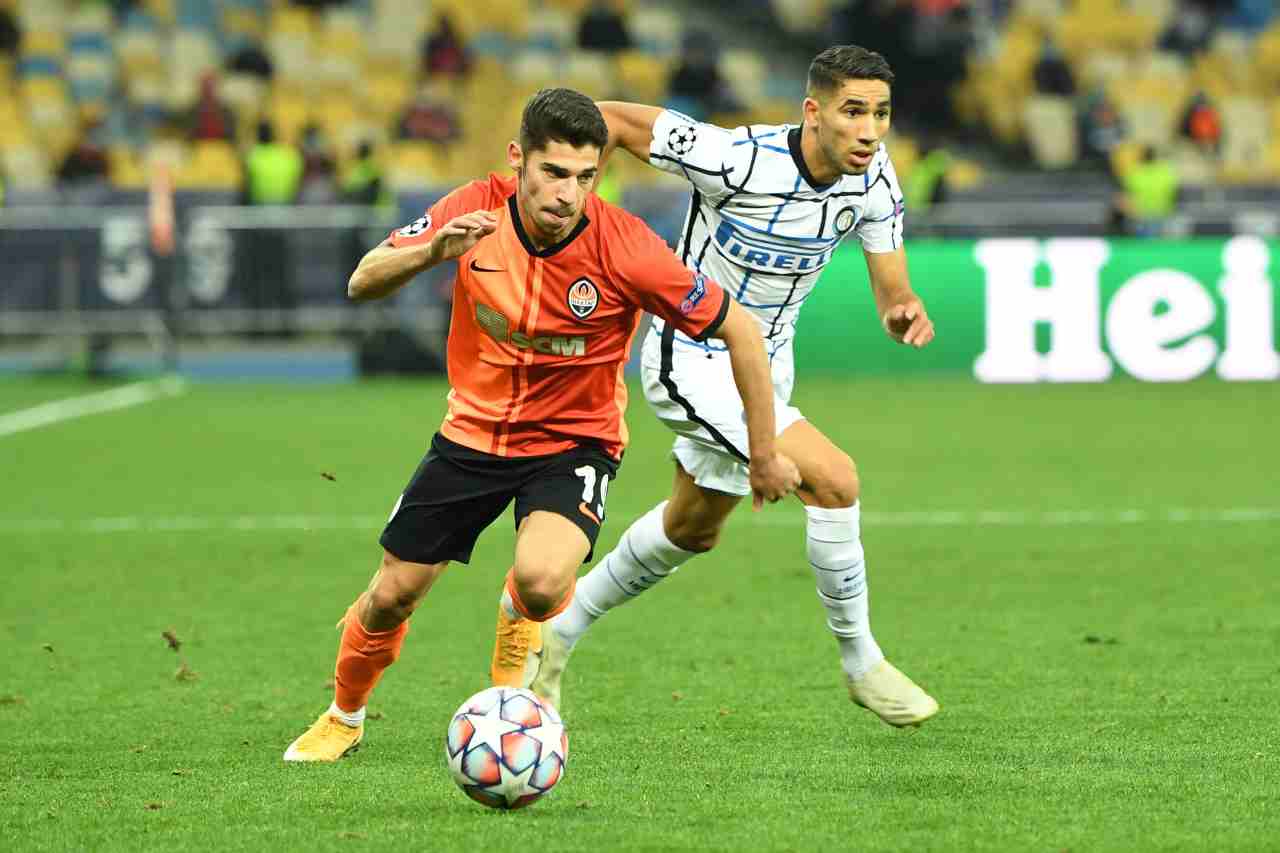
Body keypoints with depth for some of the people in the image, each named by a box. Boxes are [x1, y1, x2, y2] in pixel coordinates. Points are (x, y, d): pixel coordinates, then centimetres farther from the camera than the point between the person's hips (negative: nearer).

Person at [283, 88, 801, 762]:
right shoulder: (476, 211, -16)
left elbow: (739, 330, -15)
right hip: (473, 431, 3)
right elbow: (362, 283, -10)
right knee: (391, 595, 6)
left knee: (542, 581, -30)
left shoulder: (624, 247, -25)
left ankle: (519, 614, 9)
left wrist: (765, 458, -10)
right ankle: (343, 718, 36)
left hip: (575, 442, -3)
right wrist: (431, 252, -32)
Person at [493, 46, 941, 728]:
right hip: (691, 361, -8)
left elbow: (891, 292, -9)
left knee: (691, 531, 25)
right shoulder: (738, 160, -30)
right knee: (834, 479, -23)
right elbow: (607, 118, -21)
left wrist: (904, 313, -32)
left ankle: (557, 631, 46)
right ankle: (861, 664, -7)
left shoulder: (873, 180, -12)